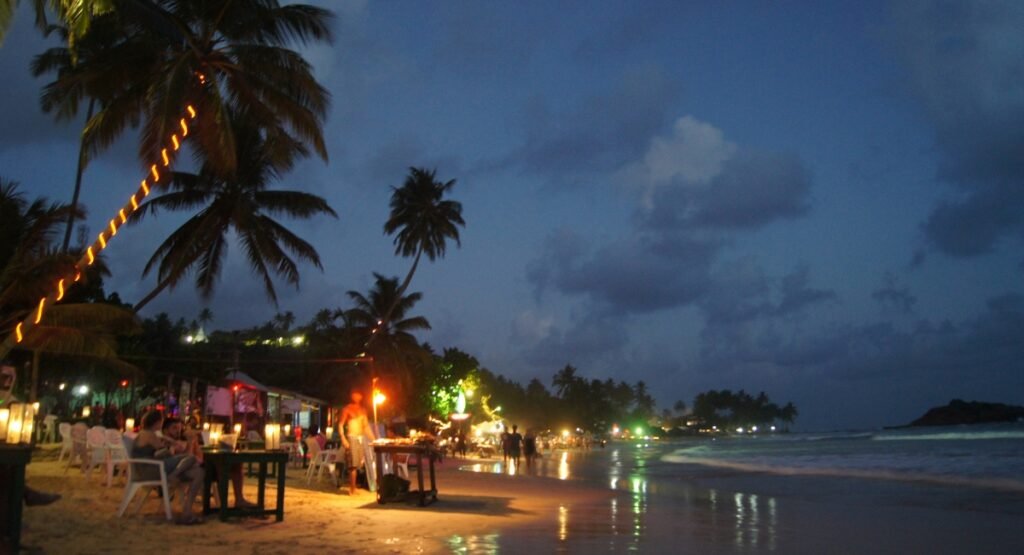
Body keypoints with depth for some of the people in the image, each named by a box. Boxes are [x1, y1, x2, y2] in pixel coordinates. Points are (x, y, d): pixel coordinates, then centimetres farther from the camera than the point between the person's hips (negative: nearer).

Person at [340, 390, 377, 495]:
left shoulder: (362, 410, 17)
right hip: (352, 438, -5)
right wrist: (343, 439, -15)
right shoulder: (347, 409, 0)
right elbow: (341, 425, -4)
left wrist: (374, 439, 15)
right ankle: (352, 489, -4)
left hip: (362, 438, 5)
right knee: (353, 464, -9)